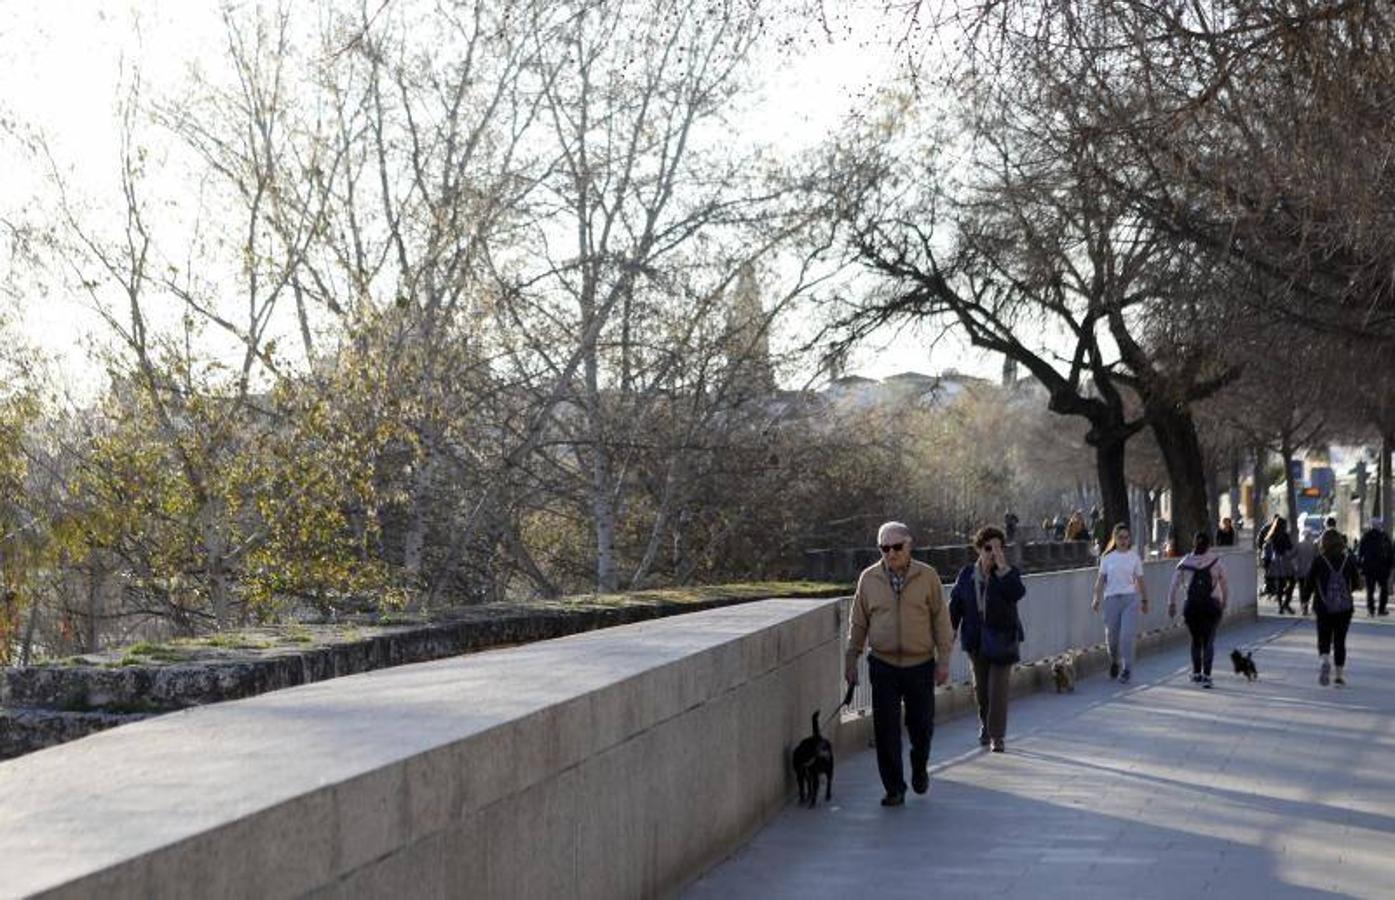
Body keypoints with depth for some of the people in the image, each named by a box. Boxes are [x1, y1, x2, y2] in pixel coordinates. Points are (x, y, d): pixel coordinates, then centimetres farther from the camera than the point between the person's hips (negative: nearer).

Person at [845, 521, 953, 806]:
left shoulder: (927, 576, -1)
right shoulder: (869, 578, 3)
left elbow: (941, 619, 2)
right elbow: (858, 623, 10)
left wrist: (944, 659, -2)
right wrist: (851, 660, 9)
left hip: (920, 665, -1)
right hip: (883, 665, 1)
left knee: (921, 724, 8)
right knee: (886, 729, -2)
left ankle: (919, 769, 37)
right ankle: (894, 788, 8)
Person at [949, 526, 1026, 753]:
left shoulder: (1009, 573, -5)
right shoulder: (967, 574, 2)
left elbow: (1017, 593, -26)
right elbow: (955, 606, 5)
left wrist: (1002, 568, -29)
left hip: (1001, 640, -3)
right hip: (976, 640, 3)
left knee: (998, 689, -6)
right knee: (980, 688, 14)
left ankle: (997, 736, 2)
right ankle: (985, 725, 37)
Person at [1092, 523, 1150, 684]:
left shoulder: (1134, 557, 6)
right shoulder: (1107, 558, 7)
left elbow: (1140, 581, 11)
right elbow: (1101, 580, 5)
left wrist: (1144, 601, 12)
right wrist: (1096, 599, -4)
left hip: (1130, 598, -1)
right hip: (1111, 598, 1)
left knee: (1127, 635, -10)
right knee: (1111, 636, 6)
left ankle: (1126, 669, -3)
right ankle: (1114, 662, 33)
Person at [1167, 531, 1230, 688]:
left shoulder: (1186, 562, 2)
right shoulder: (1216, 562, 0)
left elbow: (1174, 583, -1)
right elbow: (1224, 586, 5)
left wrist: (1171, 603, 5)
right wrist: (1224, 604, 18)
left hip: (1191, 605, 2)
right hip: (1211, 604, -2)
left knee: (1196, 639, 18)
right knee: (1208, 640, 1)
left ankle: (1196, 673, 23)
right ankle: (1206, 675, -11)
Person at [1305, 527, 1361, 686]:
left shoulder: (1318, 561, -8)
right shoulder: (1349, 560, -3)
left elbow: (1309, 583, -6)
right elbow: (1357, 584, 1)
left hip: (1323, 607, -2)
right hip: (1344, 607, 2)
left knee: (1323, 640, 8)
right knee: (1340, 641, 11)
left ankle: (1324, 659, -21)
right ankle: (1340, 674, 12)